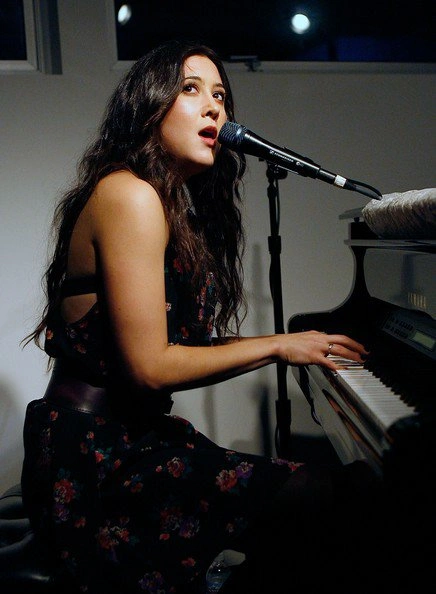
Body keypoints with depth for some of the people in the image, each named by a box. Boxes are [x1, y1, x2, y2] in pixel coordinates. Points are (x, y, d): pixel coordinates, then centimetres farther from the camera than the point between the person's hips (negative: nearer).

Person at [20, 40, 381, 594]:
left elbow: (172, 346, 7)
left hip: (123, 437, 10)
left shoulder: (175, 206, 14)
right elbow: (150, 367, -19)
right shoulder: (131, 195, -15)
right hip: (95, 458, -9)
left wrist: (299, 345, 7)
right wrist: (277, 345, -10)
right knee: (327, 492, -16)